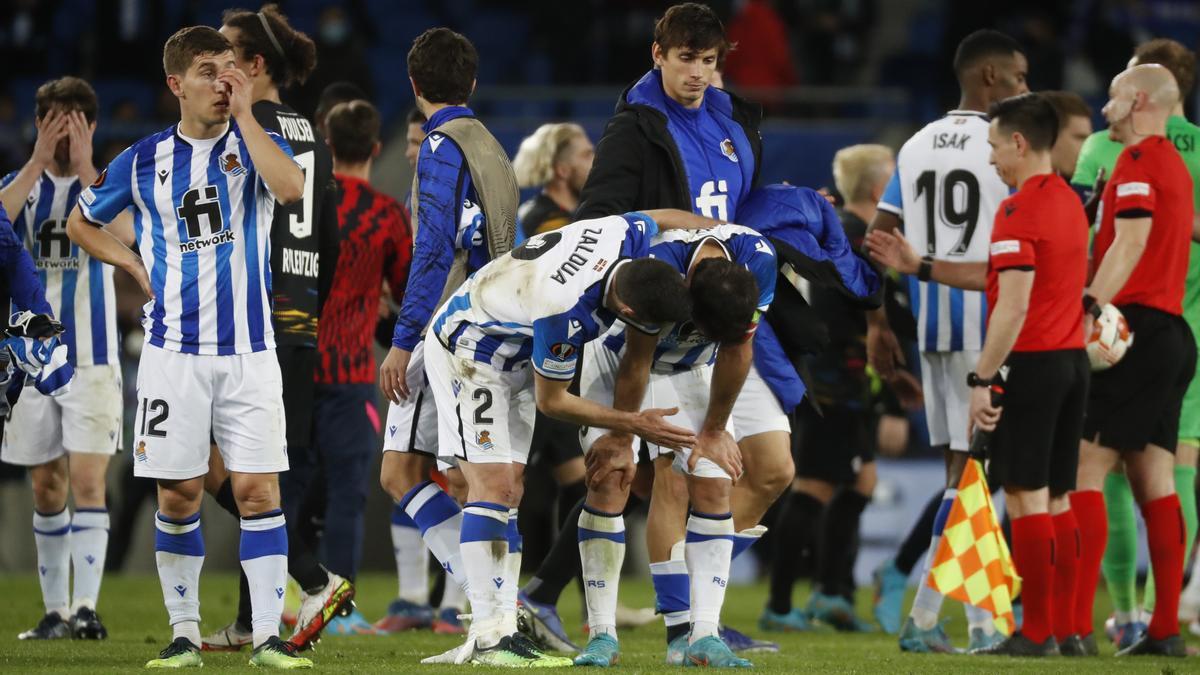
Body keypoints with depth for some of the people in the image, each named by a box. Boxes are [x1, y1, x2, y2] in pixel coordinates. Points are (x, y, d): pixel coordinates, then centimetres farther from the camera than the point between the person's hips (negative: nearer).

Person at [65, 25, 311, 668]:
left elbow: (291, 188, -23)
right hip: (173, 350, 1)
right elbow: (80, 222, 19)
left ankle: (268, 635, -4)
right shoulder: (144, 160, 4)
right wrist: (136, 266, 4)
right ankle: (184, 633, 12)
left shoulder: (256, 144, 1)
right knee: (179, 495, 2)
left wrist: (244, 115, -17)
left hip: (248, 350, -1)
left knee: (257, 490, -6)